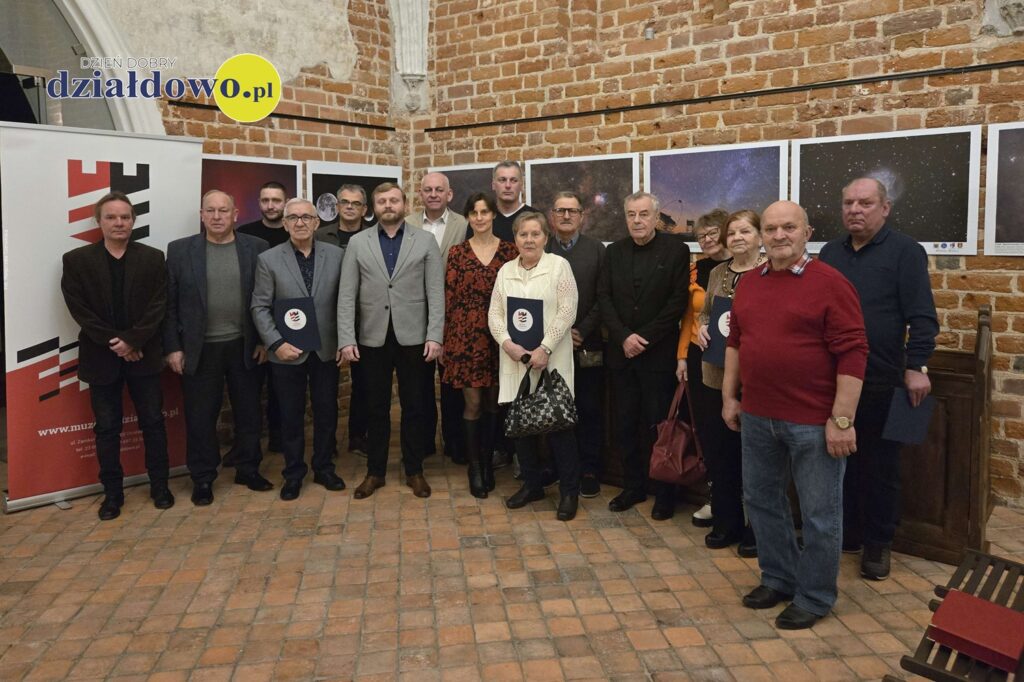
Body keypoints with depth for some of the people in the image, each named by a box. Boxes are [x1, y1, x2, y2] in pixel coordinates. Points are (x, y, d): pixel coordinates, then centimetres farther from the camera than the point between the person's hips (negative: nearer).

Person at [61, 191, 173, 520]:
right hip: (101, 356, 0)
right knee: (107, 428, 7)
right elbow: (79, 309, -5)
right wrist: (113, 342, -13)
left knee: (153, 422, 7)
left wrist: (132, 340, -14)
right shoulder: (76, 260, 1)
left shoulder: (152, 258, 2)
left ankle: (160, 486, 20)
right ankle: (112, 493, 18)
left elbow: (158, 306, -4)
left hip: (143, 354, 0)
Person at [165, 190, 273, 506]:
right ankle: (202, 478, 22)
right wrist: (173, 347, -4)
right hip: (199, 349, -1)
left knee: (248, 413, 11)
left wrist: (264, 340, -1)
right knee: (200, 418, 7)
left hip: (245, 346, 1)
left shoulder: (256, 248, 0)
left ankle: (248, 470, 28)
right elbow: (169, 303, 0)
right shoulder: (180, 250, -1)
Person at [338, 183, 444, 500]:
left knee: (414, 407, 8)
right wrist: (346, 339, -6)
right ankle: (375, 471, 23)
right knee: (376, 408, 10)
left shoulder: (425, 241, 2)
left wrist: (434, 336, -10)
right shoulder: (357, 242, 5)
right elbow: (347, 296, 2)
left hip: (412, 337, -1)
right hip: (373, 339, 1)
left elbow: (436, 293, -2)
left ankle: (414, 471, 22)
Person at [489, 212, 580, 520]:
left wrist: (545, 348, -16)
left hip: (551, 360, -4)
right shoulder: (506, 270, 11)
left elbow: (567, 311, -8)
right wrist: (507, 343, -10)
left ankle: (569, 491, 12)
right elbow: (495, 313, 8)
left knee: (557, 424, -1)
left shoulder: (558, 265, -2)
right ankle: (531, 485, 25)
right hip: (515, 360, 4)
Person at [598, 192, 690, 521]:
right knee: (626, 425, 9)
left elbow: (678, 300, -8)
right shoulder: (614, 251, 8)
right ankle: (633, 486, 24)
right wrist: (624, 337, -11)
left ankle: (664, 493, 16)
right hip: (621, 353, 4)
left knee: (659, 425, 2)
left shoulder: (676, 248, -2)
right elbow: (604, 298, 3)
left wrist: (645, 338, -12)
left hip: (659, 354, -4)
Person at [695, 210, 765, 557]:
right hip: (717, 375, 6)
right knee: (717, 450, 12)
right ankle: (726, 522, 28)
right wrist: (702, 327, -1)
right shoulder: (717, 272, 13)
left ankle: (756, 528, 20)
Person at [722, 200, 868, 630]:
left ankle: (814, 598, 26)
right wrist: (729, 396, 12)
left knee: (819, 512, 7)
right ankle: (778, 578, 37)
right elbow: (735, 342, 15)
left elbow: (853, 354, -14)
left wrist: (842, 419, -17)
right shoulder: (748, 284, 8)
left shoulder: (830, 284, -12)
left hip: (814, 421, -6)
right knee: (761, 499, 18)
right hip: (758, 417, 6)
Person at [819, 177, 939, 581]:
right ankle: (844, 532, 28)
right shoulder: (830, 252, 11)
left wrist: (916, 367, -17)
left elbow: (922, 317, -10)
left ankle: (878, 543, 20)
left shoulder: (905, 251, -4)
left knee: (879, 465, 7)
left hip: (881, 380, -4)